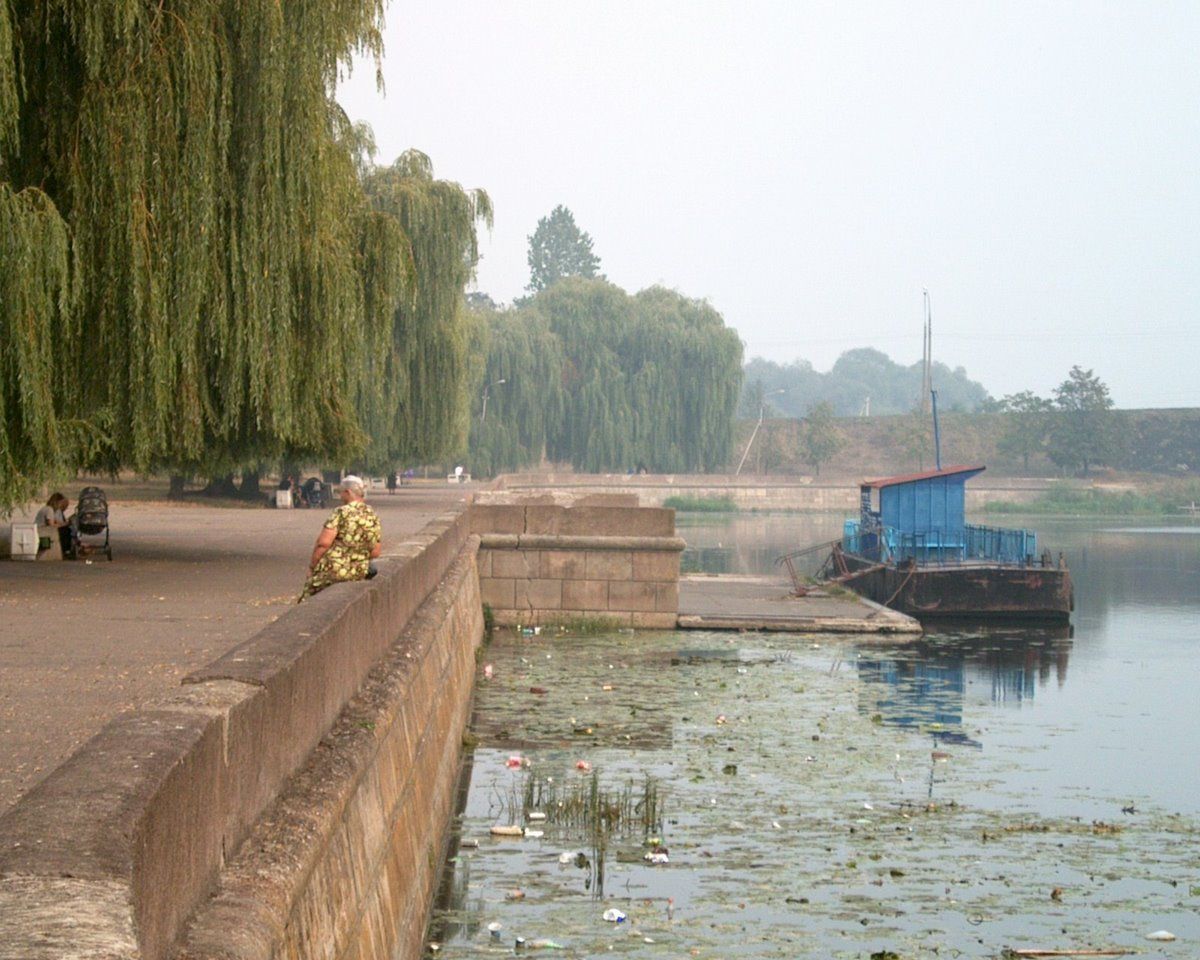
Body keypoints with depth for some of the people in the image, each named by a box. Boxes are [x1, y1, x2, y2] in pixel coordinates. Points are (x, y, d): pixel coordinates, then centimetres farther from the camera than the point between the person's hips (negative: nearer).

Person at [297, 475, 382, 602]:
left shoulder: (341, 513, -13)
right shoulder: (373, 517, 5)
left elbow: (323, 543, -18)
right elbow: (375, 552, 10)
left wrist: (312, 565, -7)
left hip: (333, 569, -6)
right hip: (360, 573, 6)